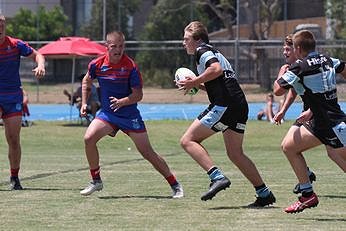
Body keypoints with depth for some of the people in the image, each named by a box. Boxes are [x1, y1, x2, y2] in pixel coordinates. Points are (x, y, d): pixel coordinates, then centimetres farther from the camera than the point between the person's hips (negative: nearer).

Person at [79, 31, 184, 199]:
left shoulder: (130, 66, -16)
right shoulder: (97, 64, -6)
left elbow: (138, 95, -15)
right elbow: (86, 81, 16)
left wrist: (121, 102, -31)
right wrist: (84, 103, 9)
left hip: (130, 115, -3)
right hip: (107, 113, 3)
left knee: (148, 153, -4)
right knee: (89, 138, -19)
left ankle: (175, 185, 9)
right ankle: (96, 181, -2)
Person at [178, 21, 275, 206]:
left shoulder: (202, 51, 0)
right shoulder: (215, 53, 29)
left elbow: (216, 69, -20)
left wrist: (194, 82, -11)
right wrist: (199, 85, 26)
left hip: (224, 105, -10)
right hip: (240, 105, 10)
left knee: (188, 140, -7)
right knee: (235, 154, 16)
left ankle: (217, 177, -21)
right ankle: (264, 193, 14)